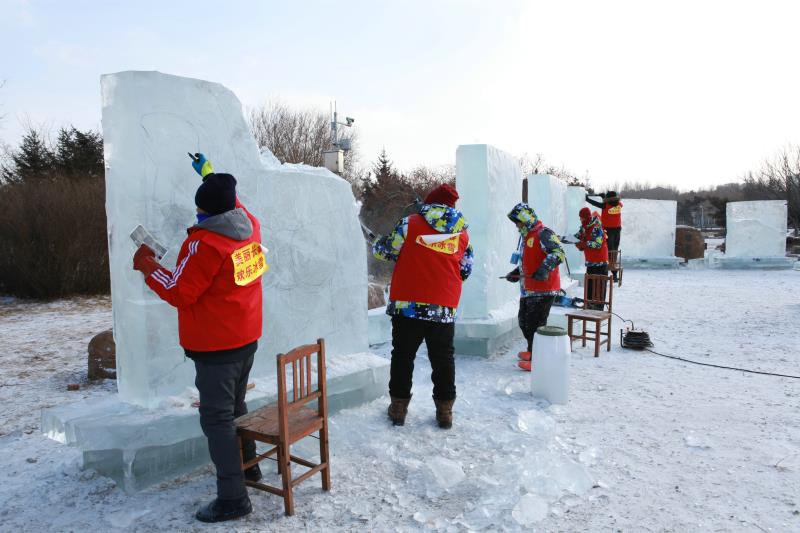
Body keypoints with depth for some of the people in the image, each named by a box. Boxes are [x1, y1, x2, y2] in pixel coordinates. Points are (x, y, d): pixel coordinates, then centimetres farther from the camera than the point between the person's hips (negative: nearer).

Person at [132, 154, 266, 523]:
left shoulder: (204, 242, -21)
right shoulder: (250, 226, 1)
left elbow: (178, 292, -15)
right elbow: (233, 204, 25)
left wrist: (147, 266, 0)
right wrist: (209, 173, 36)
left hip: (216, 347, -8)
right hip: (247, 339, 8)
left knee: (216, 417, -1)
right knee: (235, 406, 24)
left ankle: (233, 498, 3)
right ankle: (247, 466, 37)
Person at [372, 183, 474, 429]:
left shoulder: (410, 224, -3)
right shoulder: (462, 234, 7)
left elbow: (381, 250, 4)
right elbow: (465, 272, 15)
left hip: (408, 305, -2)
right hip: (444, 308, 2)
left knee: (403, 356, 13)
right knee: (443, 359, 15)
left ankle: (399, 406, 20)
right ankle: (445, 410, 21)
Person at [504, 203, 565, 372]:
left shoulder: (543, 233, -14)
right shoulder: (526, 236, 18)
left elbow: (559, 253, -26)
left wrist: (545, 269, -36)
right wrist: (516, 272, 17)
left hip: (543, 289, -10)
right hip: (528, 289, 10)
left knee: (535, 324, -6)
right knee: (524, 321, 19)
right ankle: (532, 351, 36)